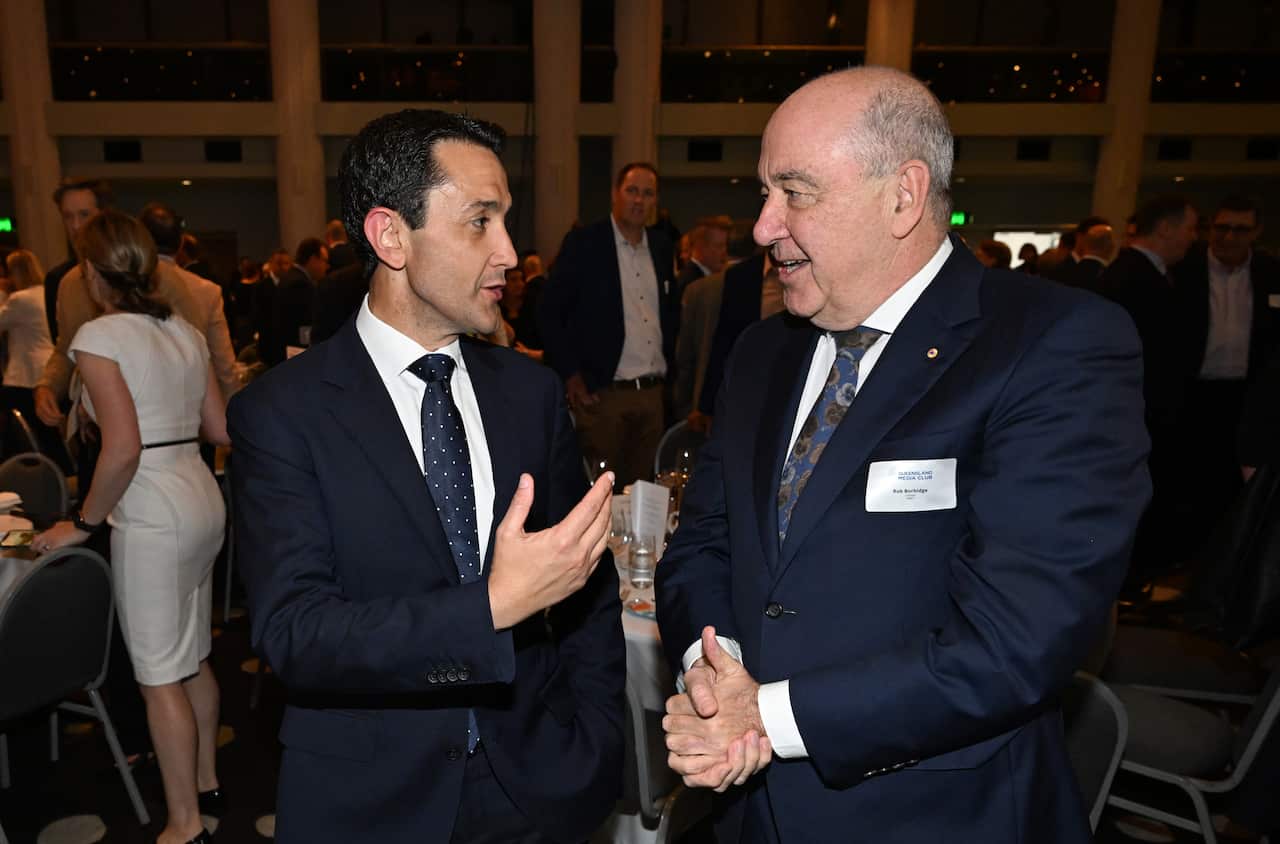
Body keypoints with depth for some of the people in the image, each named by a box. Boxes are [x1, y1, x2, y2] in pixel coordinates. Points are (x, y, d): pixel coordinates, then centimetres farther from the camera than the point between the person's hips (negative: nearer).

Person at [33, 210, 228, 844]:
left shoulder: (99, 336, -13)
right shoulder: (185, 331, 7)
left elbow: (122, 450, -21)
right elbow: (220, 429, 11)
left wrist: (85, 523, -8)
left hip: (152, 517, -8)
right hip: (203, 501, 8)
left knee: (160, 675, 4)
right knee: (193, 658, 21)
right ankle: (205, 779, 36)